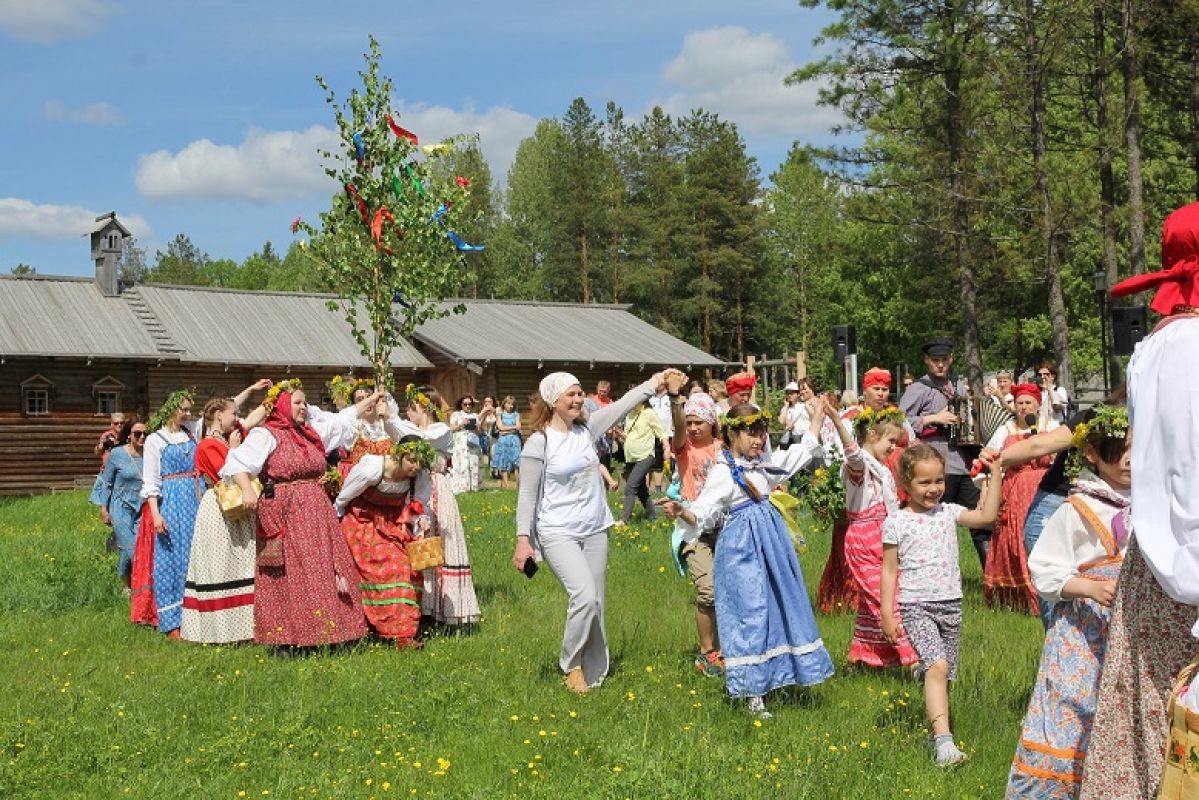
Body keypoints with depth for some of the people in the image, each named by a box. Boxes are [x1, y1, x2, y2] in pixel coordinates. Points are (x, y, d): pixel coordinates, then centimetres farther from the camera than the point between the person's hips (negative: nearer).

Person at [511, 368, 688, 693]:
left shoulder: (586, 429, 5)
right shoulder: (538, 443, -11)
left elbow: (622, 406, 6)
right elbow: (527, 496, -10)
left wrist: (656, 382, 1)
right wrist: (523, 539, -14)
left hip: (595, 531, 6)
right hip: (558, 534, -6)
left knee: (596, 605, 7)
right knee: (584, 596, -21)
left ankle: (592, 673, 18)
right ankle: (571, 665, -1)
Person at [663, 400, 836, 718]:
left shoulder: (764, 464, 11)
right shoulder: (723, 471, -11)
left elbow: (803, 452, 25)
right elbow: (703, 514, -17)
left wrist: (818, 416, 23)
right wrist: (682, 513, -38)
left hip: (771, 543, 8)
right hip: (742, 548, -8)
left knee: (783, 606, 11)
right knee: (750, 612, -7)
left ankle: (773, 675, 25)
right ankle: (754, 696, 0)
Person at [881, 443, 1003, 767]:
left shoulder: (948, 513, 8)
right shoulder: (897, 522, -2)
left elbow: (986, 516, -3)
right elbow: (889, 570, 0)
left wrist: (995, 476, -6)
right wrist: (887, 613, -4)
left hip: (951, 604, 5)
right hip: (916, 606, -5)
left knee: (944, 674, 10)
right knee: (937, 666, -22)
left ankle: (937, 728, 25)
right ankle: (943, 739, -29)